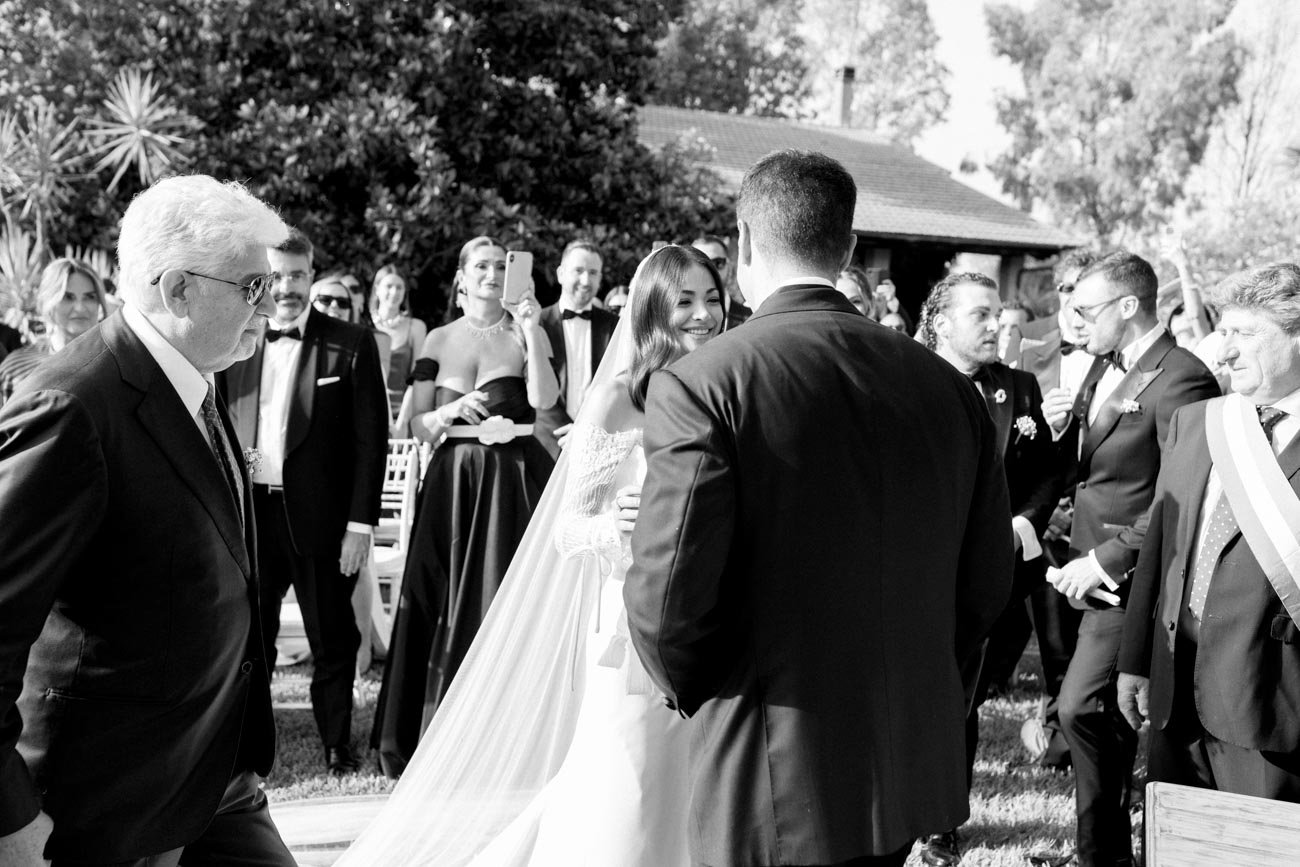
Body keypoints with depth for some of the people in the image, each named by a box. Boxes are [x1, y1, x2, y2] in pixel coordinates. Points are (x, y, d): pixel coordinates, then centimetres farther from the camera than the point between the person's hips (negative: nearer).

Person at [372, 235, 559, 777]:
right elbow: (418, 427, 7)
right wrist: (453, 410, -12)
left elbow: (545, 398, -13)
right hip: (453, 481, 1)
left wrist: (530, 331, -17)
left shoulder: (527, 332, 5)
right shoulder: (439, 341, 9)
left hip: (516, 480, -1)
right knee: (448, 602, 2)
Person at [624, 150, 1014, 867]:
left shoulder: (700, 384, -14)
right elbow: (987, 579, 7)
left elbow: (667, 596, -18)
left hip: (773, 781, -5)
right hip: (914, 766, 5)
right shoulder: (947, 385, 2)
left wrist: (695, 693, 1)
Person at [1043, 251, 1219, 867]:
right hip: (1096, 567, 9)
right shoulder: (1103, 368, 12)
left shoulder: (1179, 381, -17)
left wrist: (1107, 559, -21)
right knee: (1113, 713, 16)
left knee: (1082, 707, -12)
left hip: (1131, 577, -9)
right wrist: (1062, 431, -4)